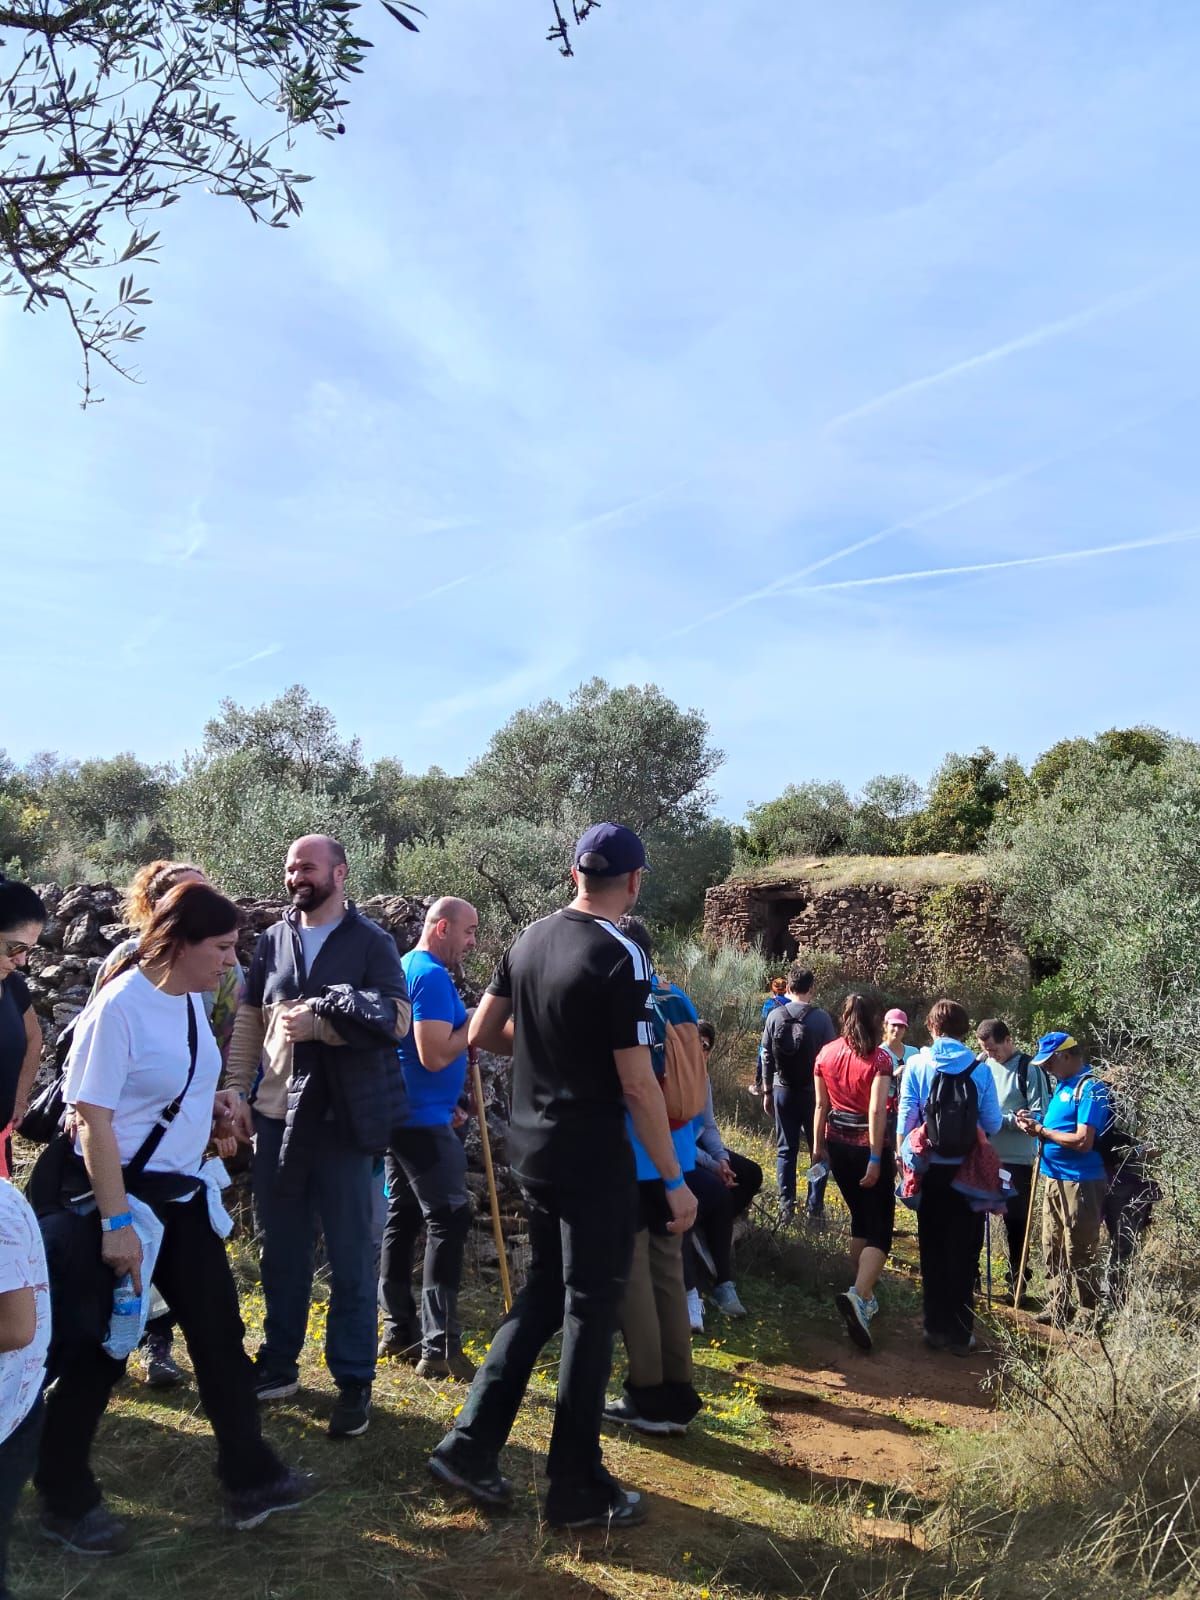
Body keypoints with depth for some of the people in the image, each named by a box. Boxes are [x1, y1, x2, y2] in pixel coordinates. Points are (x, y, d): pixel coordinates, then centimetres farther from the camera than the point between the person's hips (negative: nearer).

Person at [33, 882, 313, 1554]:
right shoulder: (120, 1007, -22)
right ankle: (66, 1500, 31)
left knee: (220, 1332, 13)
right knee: (96, 1350, 8)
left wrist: (211, 1098, -1)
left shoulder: (190, 998, 1)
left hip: (182, 1194, 8)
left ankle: (251, 1478, 28)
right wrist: (115, 1224, -23)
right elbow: (94, 1121, -23)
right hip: (118, 1195, -8)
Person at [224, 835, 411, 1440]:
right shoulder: (271, 940, 9)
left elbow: (396, 1018, -14)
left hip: (344, 1118, -4)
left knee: (351, 1254, 5)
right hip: (278, 1116, 4)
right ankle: (278, 1364, 32)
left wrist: (318, 1020, -21)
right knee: (281, 1249, 16)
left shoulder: (372, 941, -3)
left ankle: (354, 1381, 17)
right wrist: (234, 1090, 3)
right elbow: (248, 1021, 11)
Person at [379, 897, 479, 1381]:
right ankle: (439, 1346, -6)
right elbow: (435, 1055, -24)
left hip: (401, 1114, 10)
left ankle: (398, 1329, 22)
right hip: (424, 1120, -10)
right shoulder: (433, 976, -17)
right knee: (449, 1221, -7)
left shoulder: (404, 968, 14)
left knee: (402, 1217, 14)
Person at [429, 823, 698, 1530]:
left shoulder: (530, 940, 3)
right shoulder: (620, 957, -18)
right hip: (593, 1160, -7)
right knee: (591, 1310, 6)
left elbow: (482, 1033, 9)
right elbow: (638, 1085, -18)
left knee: (543, 1295, 20)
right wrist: (676, 1181, -11)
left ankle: (471, 1445, 22)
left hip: (531, 1148, 7)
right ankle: (579, 1488, 18)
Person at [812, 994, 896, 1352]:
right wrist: (876, 1158, -19)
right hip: (868, 1145, -5)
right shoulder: (880, 1058, -12)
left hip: (838, 1143, 5)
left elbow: (821, 1105, 6)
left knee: (860, 1218, 21)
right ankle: (858, 1295, -23)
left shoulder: (826, 1054, 1)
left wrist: (818, 1145, 15)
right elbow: (876, 1111, -19)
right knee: (880, 1227, -2)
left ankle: (865, 1295, 28)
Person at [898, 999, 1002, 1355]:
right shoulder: (980, 1069, -8)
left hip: (930, 1170, 0)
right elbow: (993, 1123, -5)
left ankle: (936, 1329, 21)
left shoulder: (916, 1065, -8)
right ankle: (961, 1333, 15)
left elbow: (906, 1117, -7)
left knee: (933, 1251, 13)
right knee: (964, 1253, 11)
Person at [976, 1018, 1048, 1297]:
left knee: (1016, 1222, 8)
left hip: (1016, 1159, -4)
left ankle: (1016, 1282, 22)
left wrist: (999, 1118, -23)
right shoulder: (982, 1064, 3)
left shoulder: (1029, 1069, -11)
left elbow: (1039, 1115, -14)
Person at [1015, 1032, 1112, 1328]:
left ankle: (1087, 1313, 14)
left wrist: (1042, 1130, -15)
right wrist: (1035, 1124, 2)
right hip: (1054, 1179, 9)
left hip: (1079, 1182, -9)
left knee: (1079, 1254, 1)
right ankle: (1058, 1304, 30)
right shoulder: (1062, 1085, 11)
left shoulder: (1090, 1089, -16)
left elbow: (1083, 1142, -22)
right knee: (1052, 1249, 17)